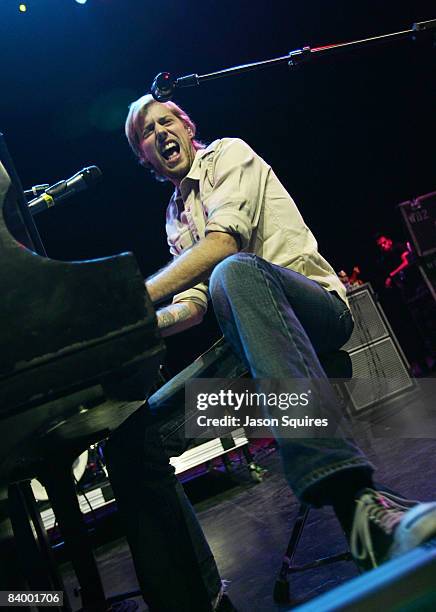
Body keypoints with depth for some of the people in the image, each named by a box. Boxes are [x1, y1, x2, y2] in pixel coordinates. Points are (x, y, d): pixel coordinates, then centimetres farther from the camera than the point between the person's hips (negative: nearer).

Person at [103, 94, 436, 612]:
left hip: (314, 304, -6)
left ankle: (359, 504, -58)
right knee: (130, 440, -10)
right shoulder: (175, 219, 28)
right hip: (245, 344, 6)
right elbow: (194, 306, 17)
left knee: (234, 273, -43)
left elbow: (224, 242, -10)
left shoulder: (228, 153, 9)